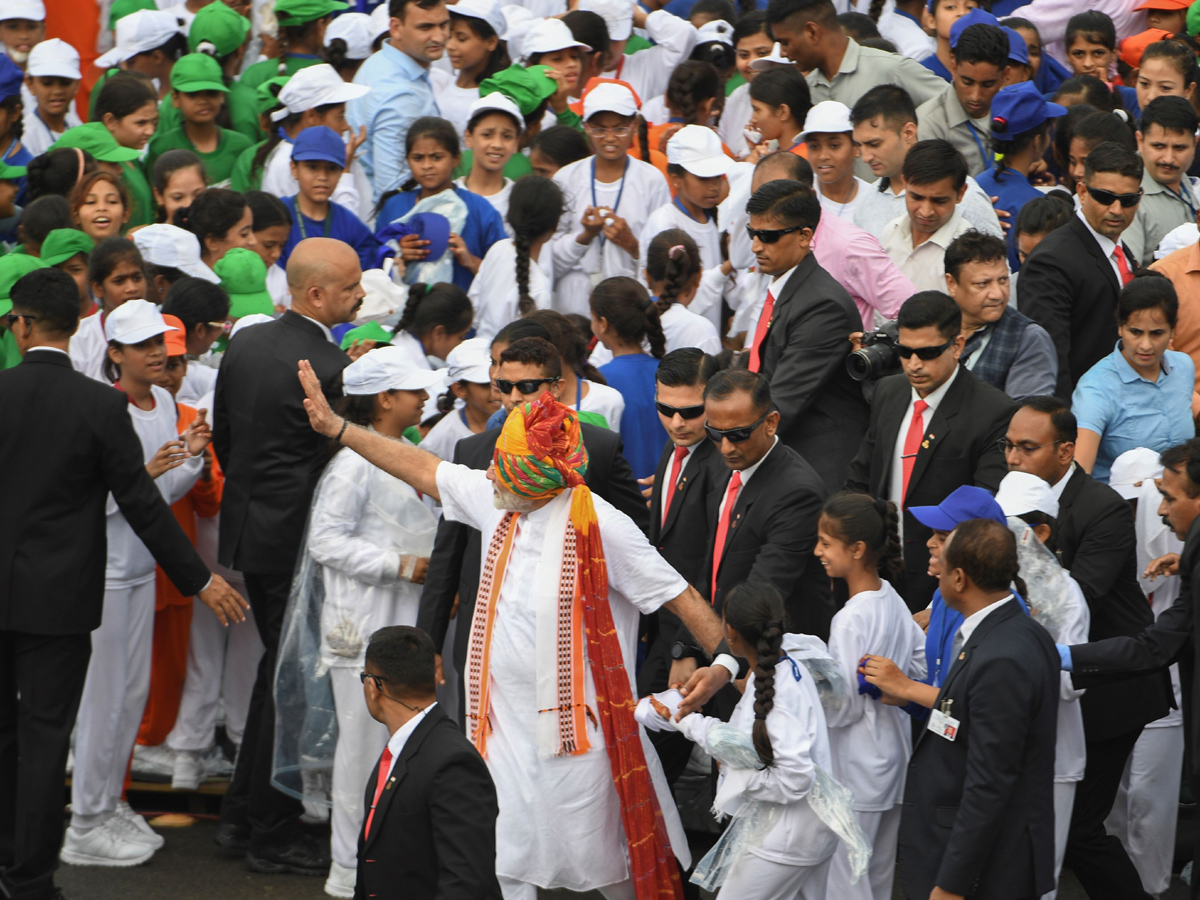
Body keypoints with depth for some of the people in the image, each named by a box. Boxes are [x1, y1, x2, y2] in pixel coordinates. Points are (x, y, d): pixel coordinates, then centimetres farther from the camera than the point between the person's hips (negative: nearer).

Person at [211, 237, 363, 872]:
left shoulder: (244, 345, 4)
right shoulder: (332, 368, -21)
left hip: (249, 528, 8)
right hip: (300, 540, -8)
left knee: (277, 667, 21)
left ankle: (241, 817, 27)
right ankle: (273, 837, 9)